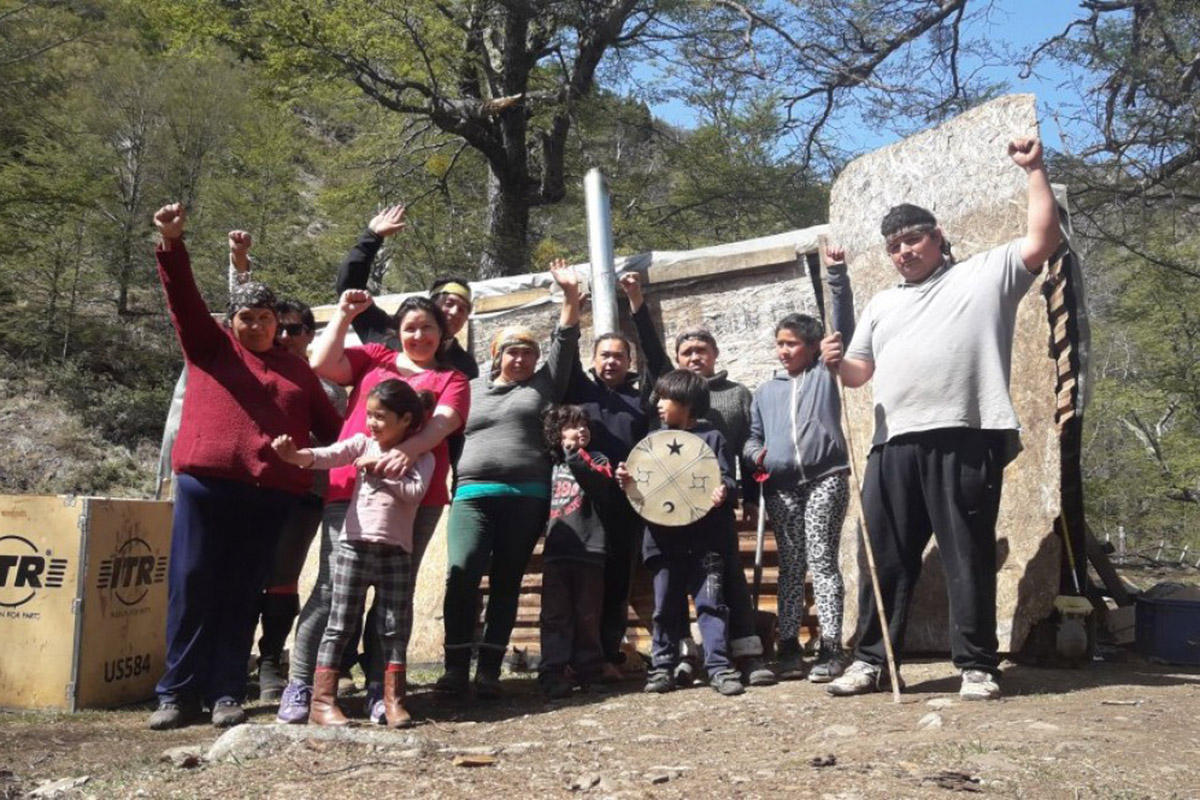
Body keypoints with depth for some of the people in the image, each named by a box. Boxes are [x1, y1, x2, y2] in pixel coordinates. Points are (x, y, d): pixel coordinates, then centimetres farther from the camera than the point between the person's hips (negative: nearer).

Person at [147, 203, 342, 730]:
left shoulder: (297, 370, 20)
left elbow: (331, 425, 17)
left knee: (242, 593, 4)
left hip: (271, 493, 2)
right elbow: (184, 298, -1)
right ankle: (179, 692, 9)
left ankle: (227, 693, 9)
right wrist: (171, 245, -15)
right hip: (205, 482, -1)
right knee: (192, 585, 0)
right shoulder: (210, 346, 13)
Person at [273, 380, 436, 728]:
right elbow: (330, 455, -11)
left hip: (396, 552, 0)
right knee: (340, 624, 0)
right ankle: (322, 701, 3)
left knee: (395, 627, 4)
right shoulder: (363, 443, 6)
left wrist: (381, 468, -10)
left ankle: (393, 700, 12)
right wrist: (297, 455, -29)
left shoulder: (421, 457, 5)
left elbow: (414, 492, -11)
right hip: (354, 545, 0)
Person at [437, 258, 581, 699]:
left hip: (526, 497, 0)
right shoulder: (472, 389, 18)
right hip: (473, 493, 0)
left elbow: (565, 344, 4)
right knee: (461, 574, -15)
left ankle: (489, 670, 7)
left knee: (507, 582, 3)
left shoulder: (544, 384, 13)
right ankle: (456, 667, -8)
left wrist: (570, 296, -5)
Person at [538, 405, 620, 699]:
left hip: (589, 547, -2)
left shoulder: (596, 459, 10)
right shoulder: (551, 464, 17)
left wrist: (576, 459, -12)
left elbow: (604, 489, -10)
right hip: (556, 549, 2)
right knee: (555, 613, -2)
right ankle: (552, 673, -2)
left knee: (587, 614, 3)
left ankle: (588, 671, 12)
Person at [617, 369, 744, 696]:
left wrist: (723, 491, -24)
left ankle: (719, 666, 1)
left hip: (705, 538, -4)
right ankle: (663, 666, 16)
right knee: (666, 606, 8)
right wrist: (627, 480, -4)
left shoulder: (711, 437, 3)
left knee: (710, 602, -3)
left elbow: (727, 478, -3)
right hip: (664, 538, 4)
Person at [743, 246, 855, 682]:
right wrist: (755, 454, -2)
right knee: (790, 566, 7)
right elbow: (752, 435, 21)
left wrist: (838, 274, -10)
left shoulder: (825, 373, 8)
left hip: (825, 478, -4)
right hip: (781, 486, 4)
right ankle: (789, 648, 11)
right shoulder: (766, 391, 18)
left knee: (822, 561, -8)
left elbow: (843, 323, -1)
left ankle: (831, 649, -7)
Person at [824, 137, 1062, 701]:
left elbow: (1044, 240, 2)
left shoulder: (986, 273, 13)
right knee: (886, 557, 6)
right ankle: (870, 660, 14)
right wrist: (837, 362, -1)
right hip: (894, 445, 5)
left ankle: (978, 666, 10)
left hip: (965, 439, -4)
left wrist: (1034, 170, 1)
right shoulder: (882, 304, 26)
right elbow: (861, 372, 21)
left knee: (969, 557, 1)